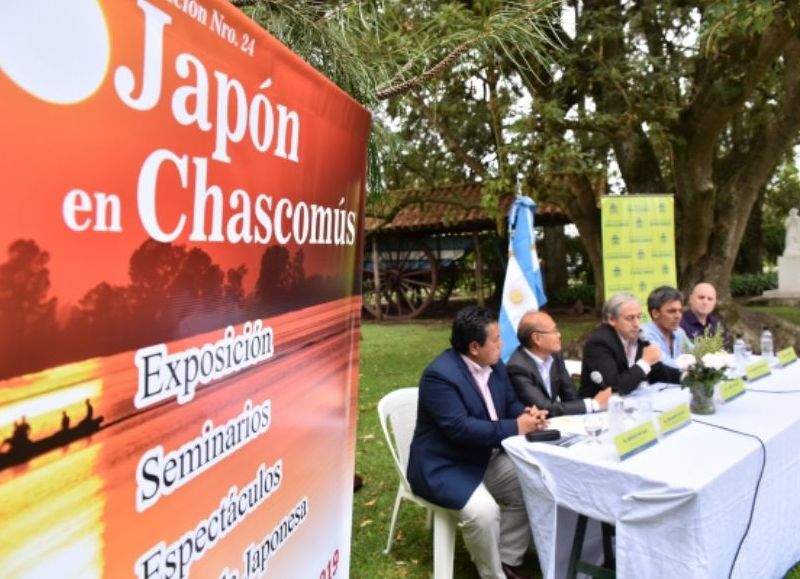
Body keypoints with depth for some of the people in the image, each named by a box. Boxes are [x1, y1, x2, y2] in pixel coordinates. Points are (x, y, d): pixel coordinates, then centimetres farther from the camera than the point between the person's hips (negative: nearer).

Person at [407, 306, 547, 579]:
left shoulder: (494, 365, 1)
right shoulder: (440, 375, -26)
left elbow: (509, 403, 11)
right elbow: (459, 428, -31)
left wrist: (527, 414, -14)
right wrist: (515, 427, -27)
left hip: (487, 458, 9)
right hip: (445, 466, -8)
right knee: (484, 511, -29)